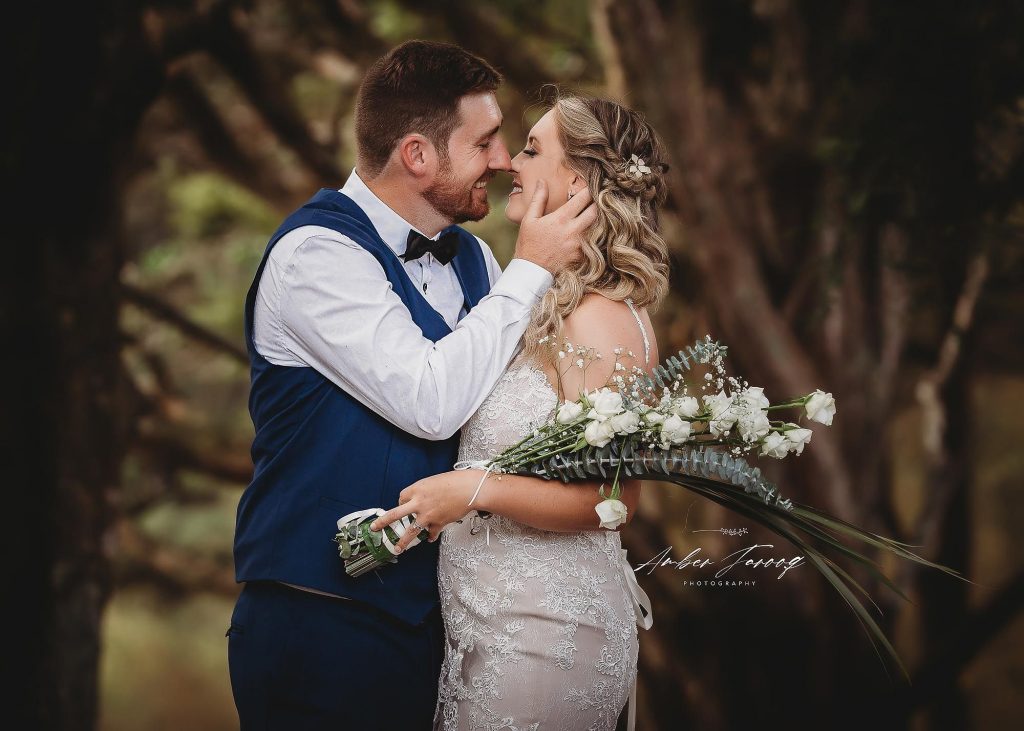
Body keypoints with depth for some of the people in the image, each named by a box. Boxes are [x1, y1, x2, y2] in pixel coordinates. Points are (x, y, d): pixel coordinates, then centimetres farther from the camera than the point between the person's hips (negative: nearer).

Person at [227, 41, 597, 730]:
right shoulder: (315, 252, -15)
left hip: (434, 618, 7)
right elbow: (430, 401, -24)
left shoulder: (469, 256, 10)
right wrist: (531, 270, -16)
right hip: (322, 625, -7)